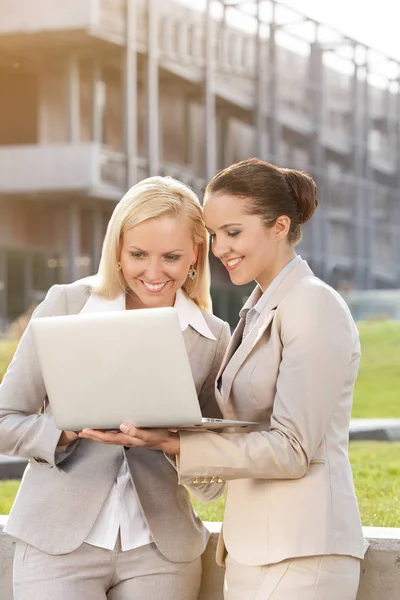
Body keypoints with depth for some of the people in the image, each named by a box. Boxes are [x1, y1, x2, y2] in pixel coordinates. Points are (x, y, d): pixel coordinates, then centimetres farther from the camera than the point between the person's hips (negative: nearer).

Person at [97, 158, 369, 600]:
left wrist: (175, 443, -22)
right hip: (252, 550, 8)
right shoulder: (258, 311, 17)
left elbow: (293, 450, -17)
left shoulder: (314, 307, -10)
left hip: (301, 554, -8)